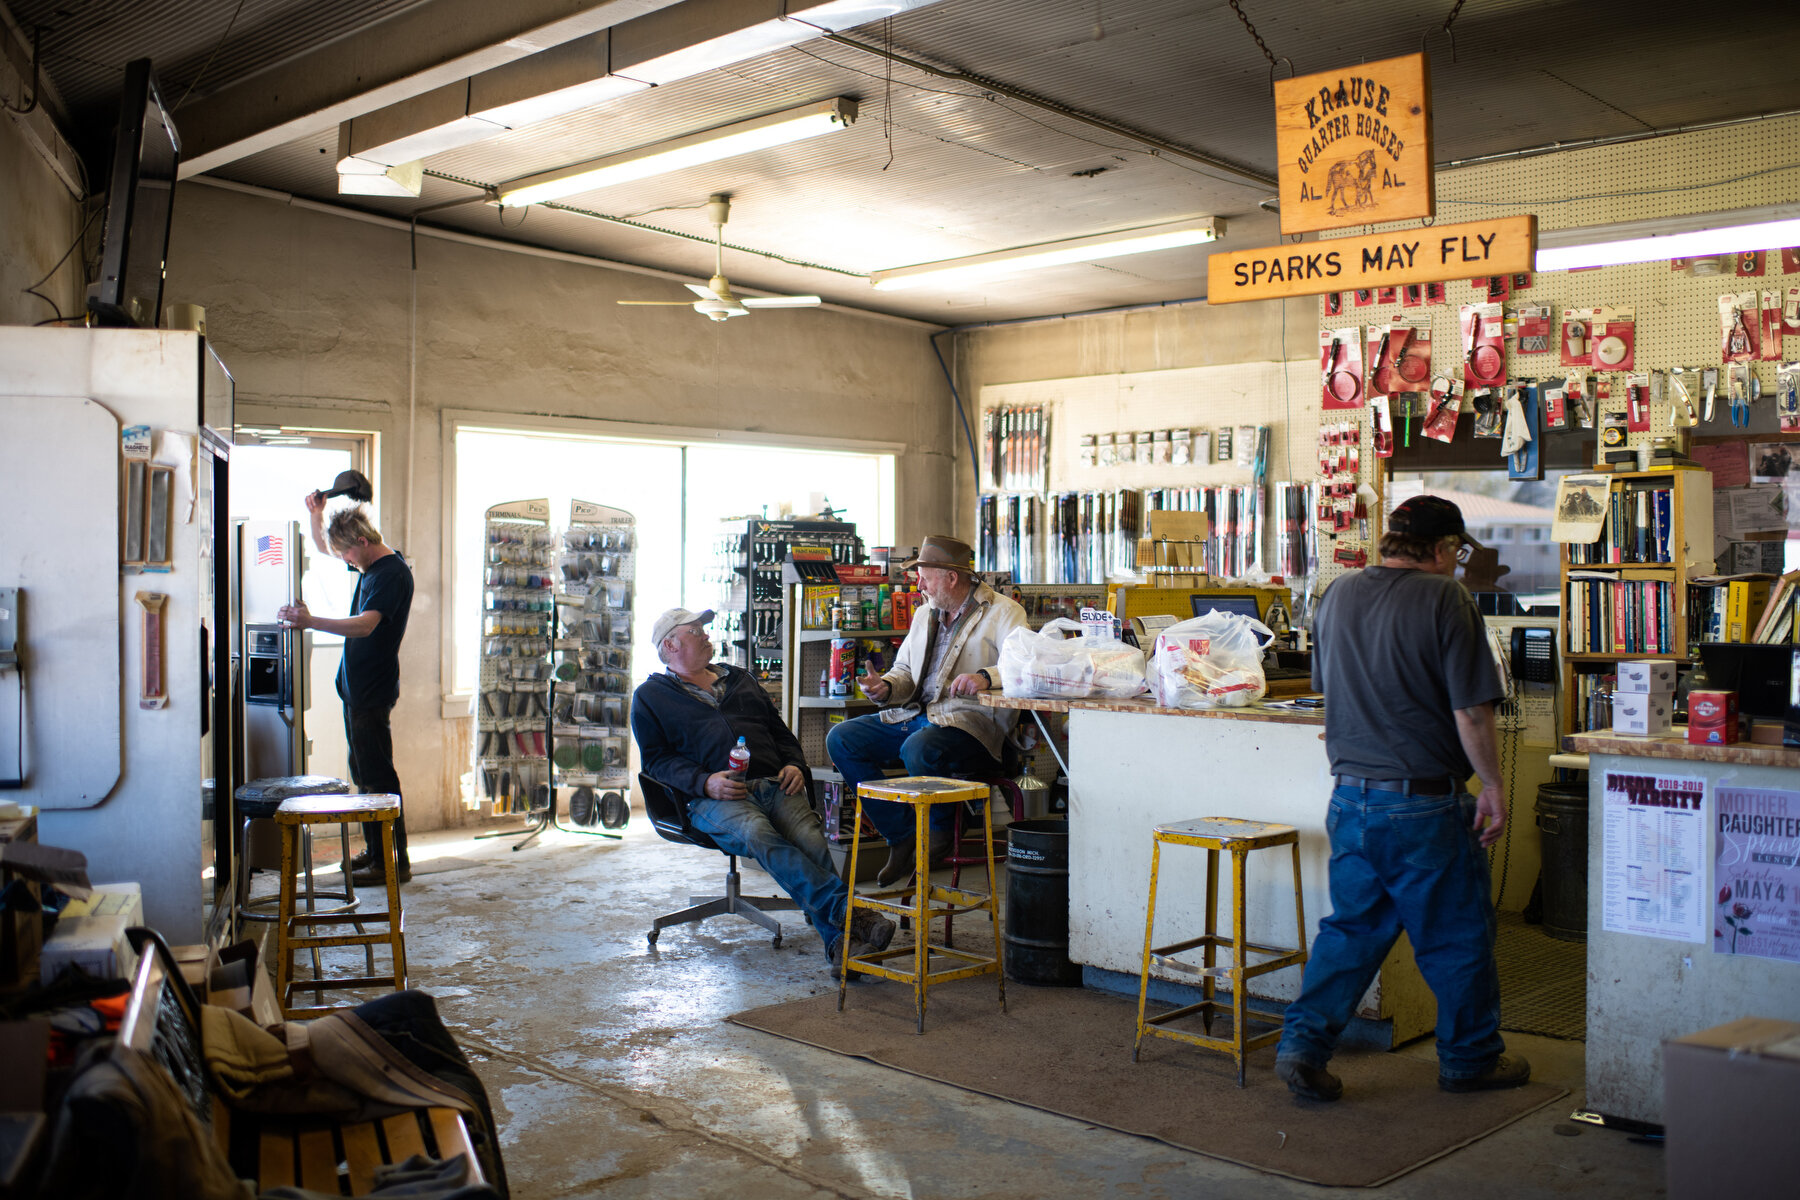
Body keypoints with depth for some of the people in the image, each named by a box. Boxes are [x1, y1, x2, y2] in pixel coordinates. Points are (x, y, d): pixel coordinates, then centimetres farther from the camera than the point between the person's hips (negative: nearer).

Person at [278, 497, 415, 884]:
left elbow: (365, 624, -31)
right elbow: (325, 547, 29)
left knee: (379, 778, -7)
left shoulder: (393, 573, -17)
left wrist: (311, 621, -40)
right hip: (356, 688, 10)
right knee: (364, 775, 16)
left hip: (373, 691, -10)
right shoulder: (369, 565, 13)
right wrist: (317, 514, 11)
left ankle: (395, 863, -3)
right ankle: (374, 851, 25)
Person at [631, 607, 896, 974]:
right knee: (758, 834, -38)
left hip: (773, 784, 4)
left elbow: (780, 731, 33)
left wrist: (795, 765, 9)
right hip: (713, 799, -4)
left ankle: (840, 943, -40)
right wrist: (705, 782, -12)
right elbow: (656, 759, 6)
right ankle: (848, 909, -45)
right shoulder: (651, 696, 18)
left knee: (810, 838, -29)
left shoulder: (739, 680, 32)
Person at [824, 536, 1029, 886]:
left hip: (968, 722, -8)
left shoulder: (1002, 611, -3)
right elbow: (904, 672, 26)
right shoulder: (924, 614, 21)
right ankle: (902, 836, -1)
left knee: (918, 749, -38)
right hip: (915, 714, 8)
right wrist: (886, 687, 2)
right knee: (840, 739, -8)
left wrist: (985, 677, -36)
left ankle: (940, 831, -5)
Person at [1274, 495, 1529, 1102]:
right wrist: (1492, 786, -4)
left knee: (1351, 926, 15)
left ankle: (1303, 1041, 7)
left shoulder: (1337, 595, 7)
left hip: (1350, 796, 6)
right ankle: (1470, 1059, 25)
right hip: (1424, 801, -5)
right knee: (1456, 936, 11)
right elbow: (1471, 711, -14)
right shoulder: (1444, 599, -13)